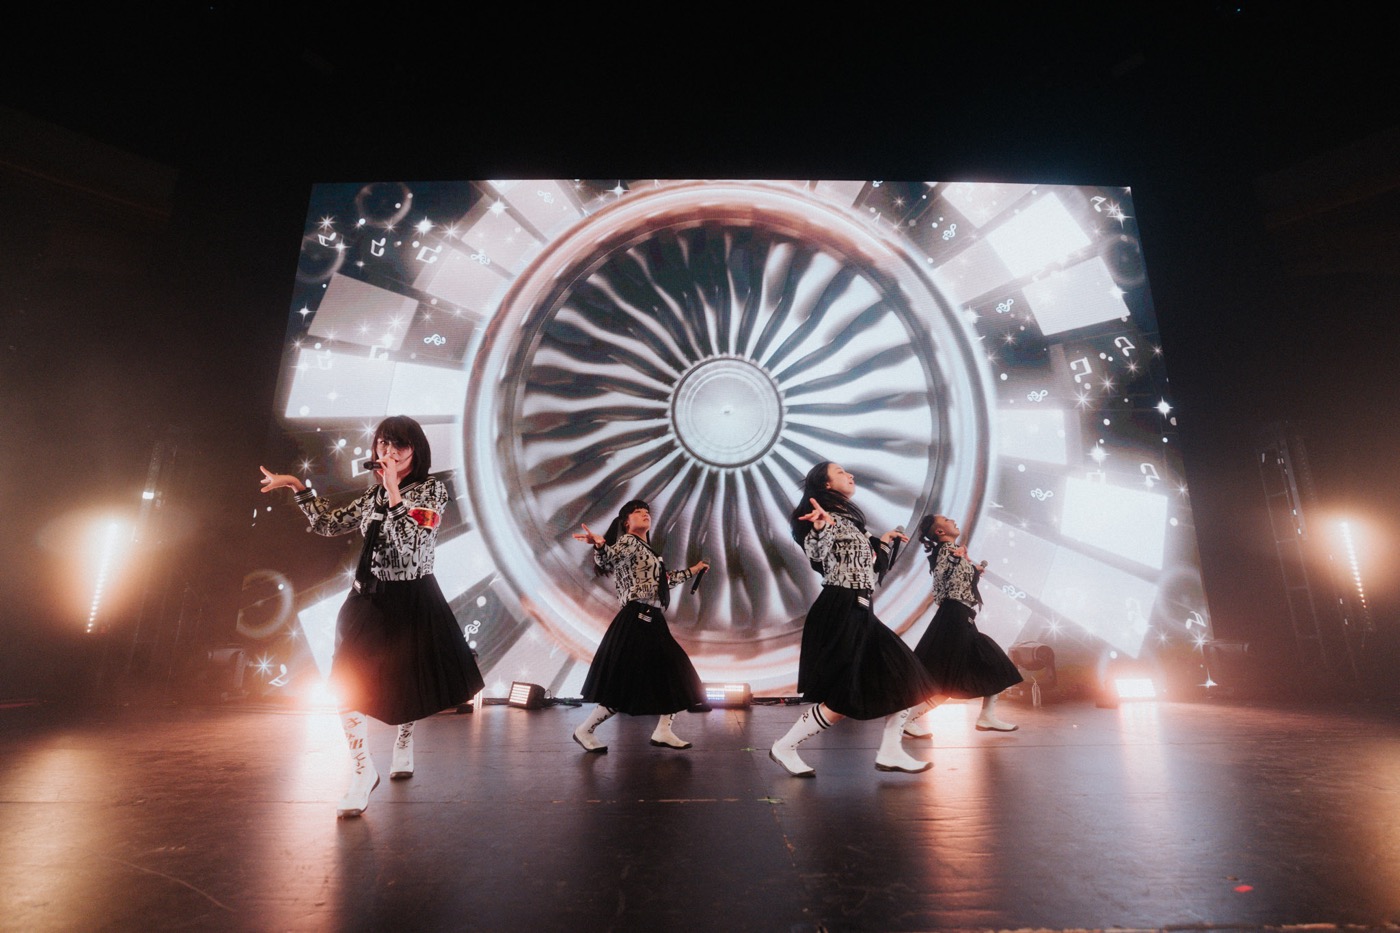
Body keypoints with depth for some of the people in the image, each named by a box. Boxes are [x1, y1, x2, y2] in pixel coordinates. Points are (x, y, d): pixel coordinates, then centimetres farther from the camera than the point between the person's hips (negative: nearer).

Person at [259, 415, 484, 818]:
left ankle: (403, 746, 43)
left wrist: (394, 493, -29)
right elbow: (330, 524, 15)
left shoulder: (431, 490, -11)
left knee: (407, 683, 14)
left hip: (412, 601, -4)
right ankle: (362, 773, 8)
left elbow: (411, 547, -23)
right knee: (346, 682, -7)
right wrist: (298, 487, 11)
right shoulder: (375, 493, 5)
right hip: (369, 598, 4)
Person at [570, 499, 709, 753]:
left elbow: (665, 580, 33)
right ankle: (585, 730, 11)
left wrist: (692, 570, 40)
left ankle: (663, 731, 16)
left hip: (651, 621, 10)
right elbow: (607, 560, -25)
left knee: (675, 674, 9)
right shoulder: (628, 541, -5)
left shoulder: (647, 550, 23)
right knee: (624, 685, -5)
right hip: (636, 620, -10)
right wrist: (598, 544, -48)